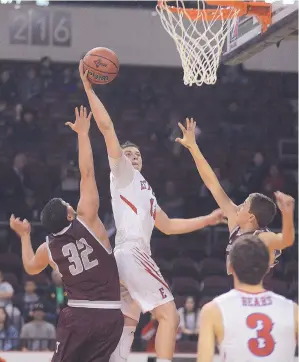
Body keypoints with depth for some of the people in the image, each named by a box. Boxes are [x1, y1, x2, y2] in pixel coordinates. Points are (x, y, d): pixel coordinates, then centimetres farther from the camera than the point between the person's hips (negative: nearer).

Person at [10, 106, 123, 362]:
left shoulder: (48, 249, 3)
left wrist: (24, 235, 39)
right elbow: (87, 173, -6)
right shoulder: (87, 221, -7)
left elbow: (30, 267, 27)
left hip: (78, 315, 1)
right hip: (110, 315, -1)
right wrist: (83, 133, 0)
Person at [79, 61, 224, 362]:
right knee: (169, 314, -14)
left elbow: (168, 226, 35)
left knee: (127, 324, 5)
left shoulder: (143, 190, 32)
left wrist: (207, 220, 32)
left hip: (134, 255, 9)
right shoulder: (122, 172, 8)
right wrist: (88, 88, -5)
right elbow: (106, 126, -3)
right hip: (131, 252, -9)